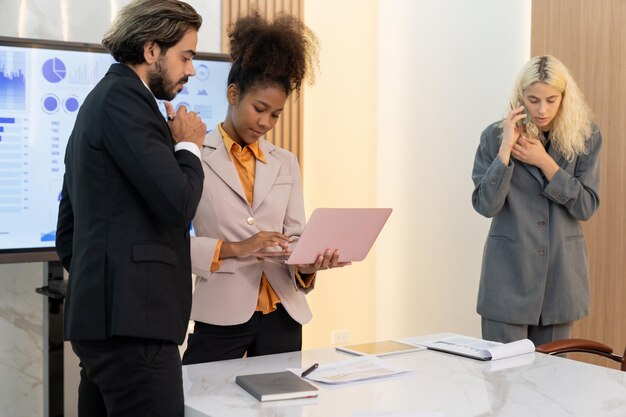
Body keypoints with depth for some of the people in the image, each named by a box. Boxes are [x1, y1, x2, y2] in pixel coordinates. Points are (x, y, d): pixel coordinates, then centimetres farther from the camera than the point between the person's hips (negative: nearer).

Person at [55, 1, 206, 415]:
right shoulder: (124, 97, -9)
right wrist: (188, 145, -1)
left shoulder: (102, 98, 21)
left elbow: (67, 231, 24)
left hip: (100, 315, 10)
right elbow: (178, 202, -19)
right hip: (132, 318, -10)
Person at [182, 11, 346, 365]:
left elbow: (296, 237, 9)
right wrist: (235, 248, -21)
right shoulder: (195, 158, -3)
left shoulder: (286, 163, 12)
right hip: (223, 316, -4)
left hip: (282, 314, 4)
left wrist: (309, 263, -13)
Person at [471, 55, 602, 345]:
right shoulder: (495, 136, -3)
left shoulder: (586, 137, 0)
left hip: (561, 271, 2)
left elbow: (587, 206, -6)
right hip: (510, 271, -1)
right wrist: (505, 149, -19)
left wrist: (544, 161, -14)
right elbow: (485, 205, -10)